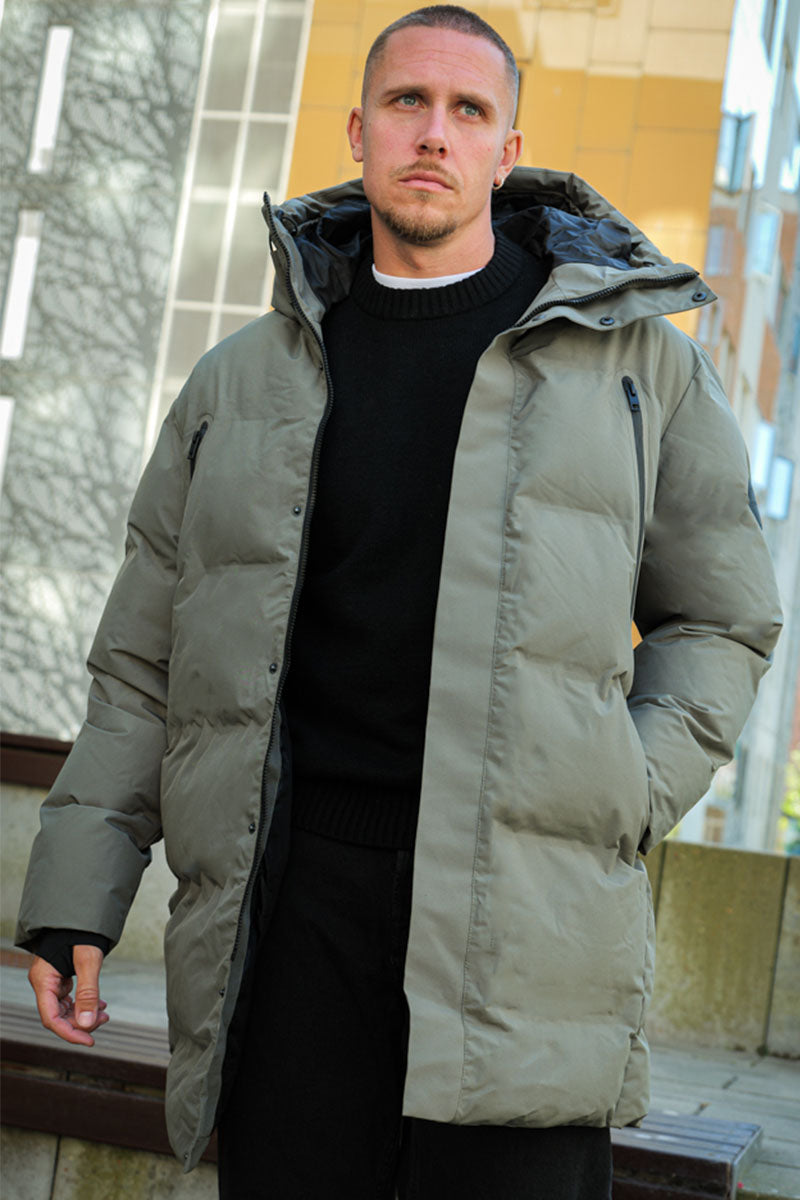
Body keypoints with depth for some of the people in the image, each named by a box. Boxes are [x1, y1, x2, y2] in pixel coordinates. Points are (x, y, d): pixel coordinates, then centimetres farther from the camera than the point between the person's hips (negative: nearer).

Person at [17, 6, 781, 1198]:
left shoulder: (632, 354, 11)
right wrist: (76, 898, 9)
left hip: (526, 900, -1)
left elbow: (719, 618, 15)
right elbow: (144, 655, 16)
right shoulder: (245, 380, 15)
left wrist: (624, 801, -2)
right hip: (292, 897, 2)